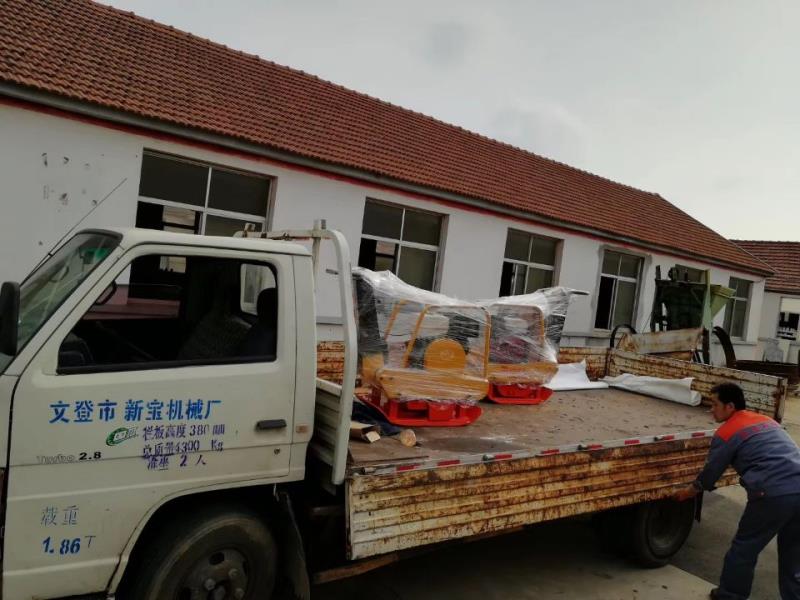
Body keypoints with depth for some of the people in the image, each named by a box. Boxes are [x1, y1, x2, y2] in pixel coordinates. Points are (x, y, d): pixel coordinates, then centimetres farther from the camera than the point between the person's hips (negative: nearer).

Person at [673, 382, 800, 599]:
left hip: (773, 495, -6)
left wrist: (686, 492, 26)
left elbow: (709, 475, 9)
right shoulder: (766, 420, 21)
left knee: (744, 548, 13)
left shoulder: (726, 433, 1)